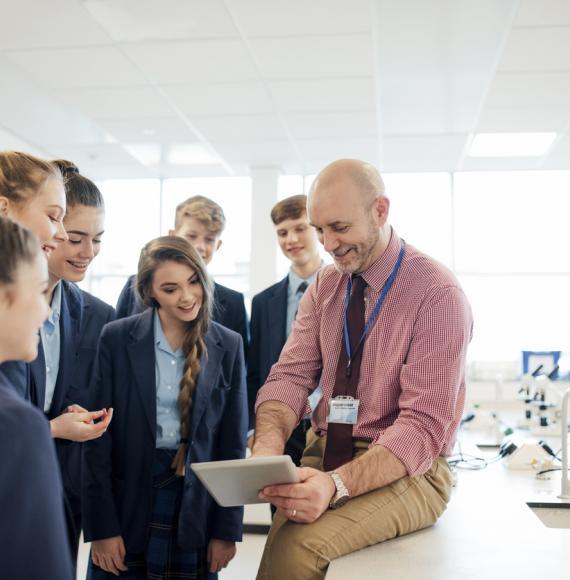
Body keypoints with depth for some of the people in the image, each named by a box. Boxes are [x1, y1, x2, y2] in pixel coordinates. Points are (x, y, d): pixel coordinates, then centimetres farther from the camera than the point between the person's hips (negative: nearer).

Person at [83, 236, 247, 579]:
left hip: (196, 505, 1)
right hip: (126, 501, -1)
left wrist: (227, 529, -1)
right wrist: (101, 526, -8)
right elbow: (98, 437, -6)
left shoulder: (228, 345, -2)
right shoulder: (117, 338, -6)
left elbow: (233, 442, 1)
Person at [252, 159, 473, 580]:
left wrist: (337, 484, -33)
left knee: (299, 546, -31)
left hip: (405, 471, -4)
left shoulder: (439, 295, -14)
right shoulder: (325, 286, 5)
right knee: (283, 533, -27)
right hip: (323, 455, 5)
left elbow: (424, 426, -19)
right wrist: (269, 444, -23)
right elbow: (290, 376, -1)